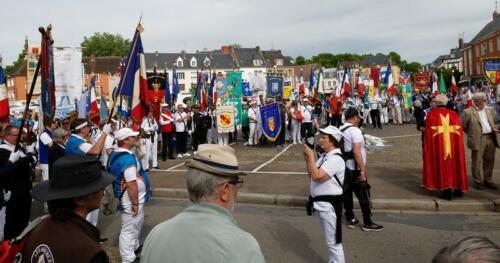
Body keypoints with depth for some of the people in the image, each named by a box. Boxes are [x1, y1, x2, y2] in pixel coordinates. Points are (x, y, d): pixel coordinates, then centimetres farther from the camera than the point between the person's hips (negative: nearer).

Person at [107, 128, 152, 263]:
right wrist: (135, 203, -20)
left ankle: (135, 249, 46)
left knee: (136, 225, 27)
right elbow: (131, 184, -29)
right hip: (130, 199, -11)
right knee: (129, 230, 3)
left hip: (125, 197, 11)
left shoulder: (116, 154, 5)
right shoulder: (128, 158, -27)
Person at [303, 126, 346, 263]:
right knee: (330, 240, 24)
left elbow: (317, 176, -28)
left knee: (333, 241, 2)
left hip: (329, 204, -10)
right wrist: (307, 158, 2)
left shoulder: (336, 159, -21)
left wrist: (311, 156, -21)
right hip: (321, 203, 10)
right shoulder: (324, 156, 8)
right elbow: (311, 174, 15)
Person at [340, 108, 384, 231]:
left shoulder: (340, 130, 8)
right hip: (355, 169, -8)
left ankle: (350, 220, 23)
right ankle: (367, 223, 9)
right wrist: (363, 170, -19)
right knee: (363, 196, 1)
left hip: (344, 167, 8)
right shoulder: (355, 130, -17)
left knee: (347, 193, 13)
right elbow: (356, 152, -24)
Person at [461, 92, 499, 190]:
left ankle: (487, 180, 25)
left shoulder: (489, 110, 13)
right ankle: (478, 182, 12)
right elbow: (462, 126, -3)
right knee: (477, 162, 1)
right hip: (478, 140, -6)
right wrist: (472, 133, 2)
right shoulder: (468, 112, -8)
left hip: (491, 138, 6)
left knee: (489, 161, 12)